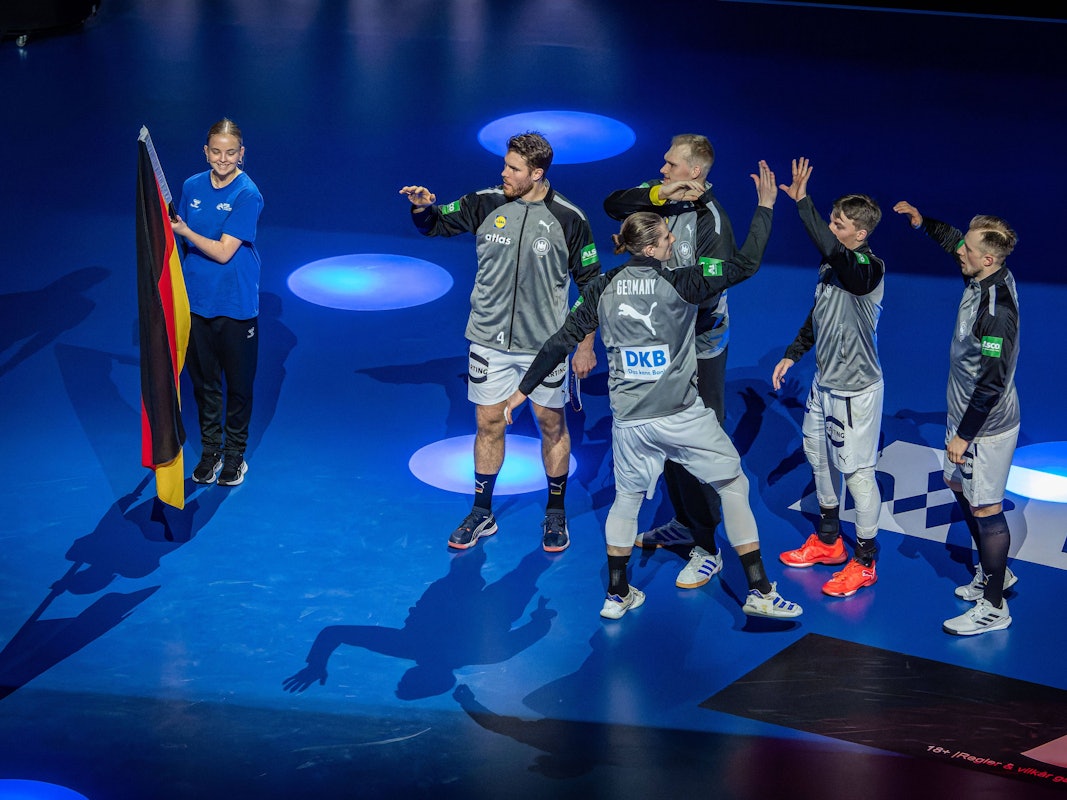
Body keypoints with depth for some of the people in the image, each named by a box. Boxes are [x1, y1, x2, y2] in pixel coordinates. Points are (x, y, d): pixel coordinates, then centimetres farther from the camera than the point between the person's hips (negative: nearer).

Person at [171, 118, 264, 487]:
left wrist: (184, 231, -19)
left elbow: (223, 251, -18)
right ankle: (210, 449, 27)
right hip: (197, 301, 4)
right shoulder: (192, 187, 2)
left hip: (236, 304, -4)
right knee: (203, 379, 12)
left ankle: (235, 453, 23)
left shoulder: (247, 195, -14)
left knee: (239, 382, 8)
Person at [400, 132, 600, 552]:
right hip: (490, 340, 2)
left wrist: (586, 344, -2)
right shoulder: (486, 204, -5)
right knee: (489, 423, 9)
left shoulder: (568, 219, -10)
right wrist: (422, 207, -18)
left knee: (552, 424, 9)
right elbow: (435, 223, 7)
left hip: (545, 343, -2)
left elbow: (589, 282, -3)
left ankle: (556, 514, 25)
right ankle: (482, 514, 23)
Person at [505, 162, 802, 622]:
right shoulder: (678, 285, -10)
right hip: (682, 415, -4)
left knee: (627, 496, 21)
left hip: (629, 419, 4)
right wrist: (765, 206, 2)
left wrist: (523, 389, 13)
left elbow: (562, 341, 4)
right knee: (733, 484, 10)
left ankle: (617, 594, 24)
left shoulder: (604, 289, 1)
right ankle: (758, 591, 9)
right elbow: (744, 266, -7)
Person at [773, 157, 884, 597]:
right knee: (819, 457, 21)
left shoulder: (870, 269, -23)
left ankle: (864, 561, 12)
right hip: (825, 381, 9)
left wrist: (802, 202, -46)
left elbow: (830, 247, -44)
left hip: (856, 388, -9)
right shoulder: (831, 265, 4)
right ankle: (828, 540, 40)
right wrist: (793, 354, 16)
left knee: (857, 472, -1)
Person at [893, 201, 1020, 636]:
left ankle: (993, 608, 10)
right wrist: (922, 222, 11)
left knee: (985, 509, -1)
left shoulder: (996, 309, -30)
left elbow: (992, 382, -27)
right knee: (959, 487, 23)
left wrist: (964, 435, -21)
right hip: (965, 412, 10)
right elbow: (953, 241, 21)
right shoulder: (985, 278, -3)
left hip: (987, 425, -10)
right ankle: (993, 572, 39)